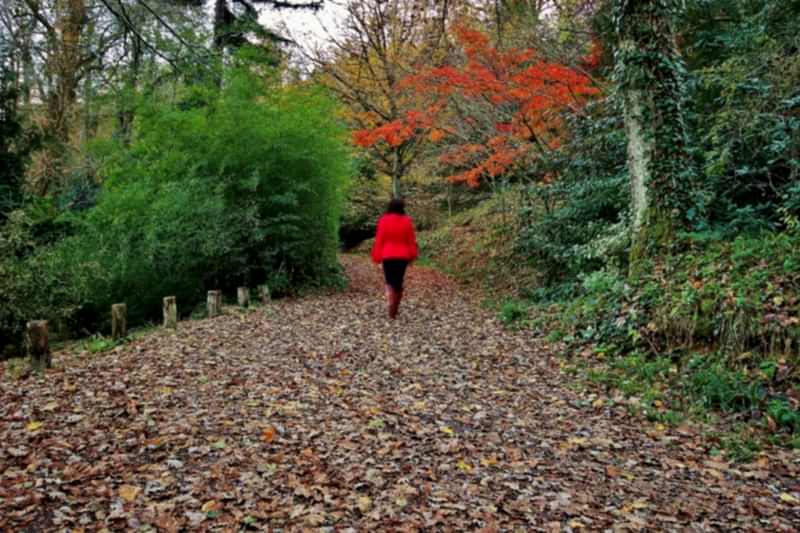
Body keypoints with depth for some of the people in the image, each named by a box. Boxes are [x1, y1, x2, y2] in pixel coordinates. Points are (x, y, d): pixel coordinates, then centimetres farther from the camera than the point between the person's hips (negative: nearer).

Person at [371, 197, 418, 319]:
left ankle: (391, 311, -12)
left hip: (387, 256, -1)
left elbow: (379, 240, -4)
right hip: (403, 256, 1)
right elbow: (411, 240, 1)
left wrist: (377, 256, 2)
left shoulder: (384, 220, -6)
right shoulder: (407, 221, -2)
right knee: (399, 282, 13)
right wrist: (412, 255, 10)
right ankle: (395, 309, 19)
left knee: (390, 282, 3)